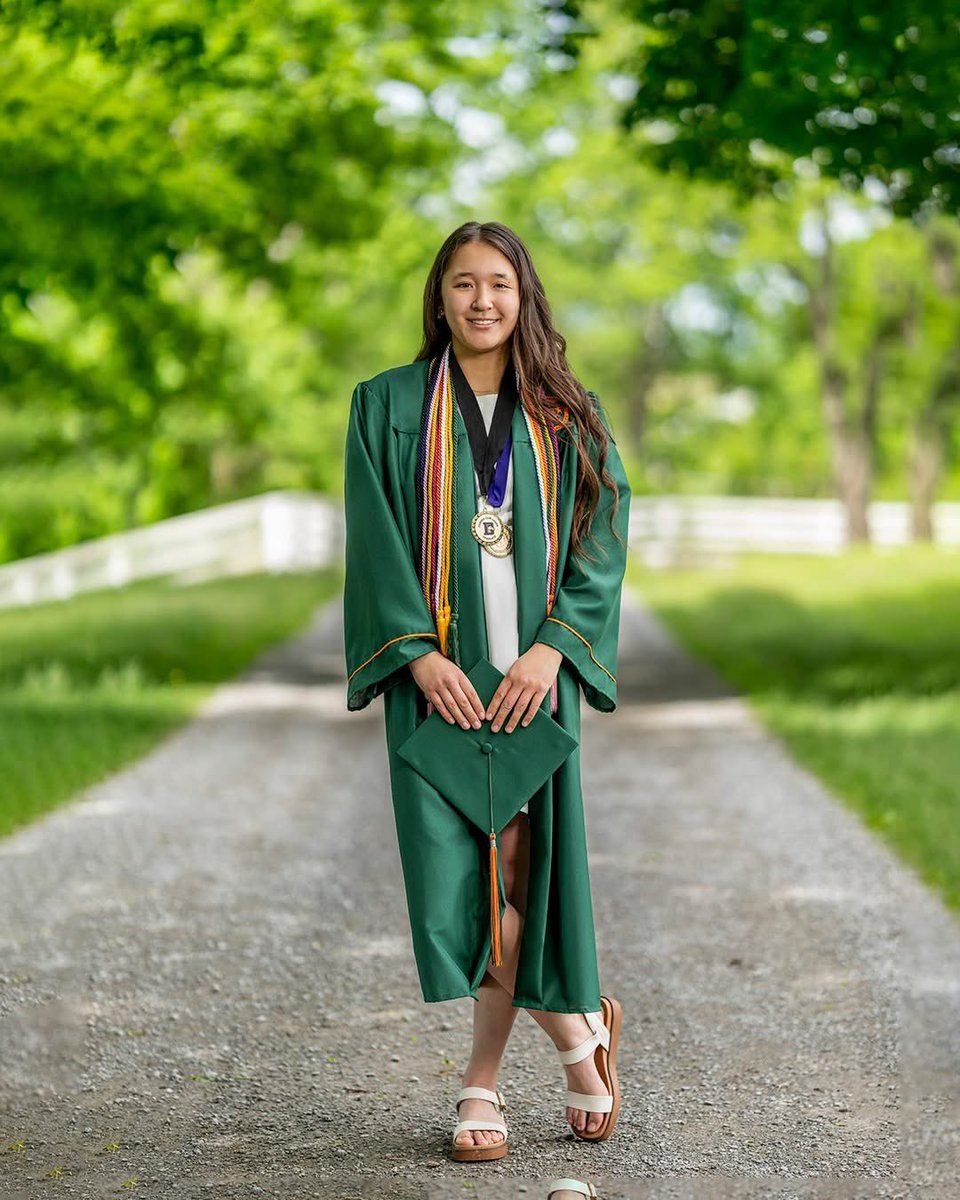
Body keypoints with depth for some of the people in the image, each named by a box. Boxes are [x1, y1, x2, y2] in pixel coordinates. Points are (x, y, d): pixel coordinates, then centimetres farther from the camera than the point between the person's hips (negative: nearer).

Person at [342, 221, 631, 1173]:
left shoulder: (567, 416, 8)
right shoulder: (388, 406, 6)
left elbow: (602, 541, 4)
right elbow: (375, 538, 0)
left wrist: (553, 646, -10)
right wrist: (419, 653, -12)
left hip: (535, 665, 0)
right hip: (437, 666, 0)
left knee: (520, 863, -4)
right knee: (460, 864, -5)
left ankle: (483, 1084, 8)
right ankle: (576, 1030, 13)